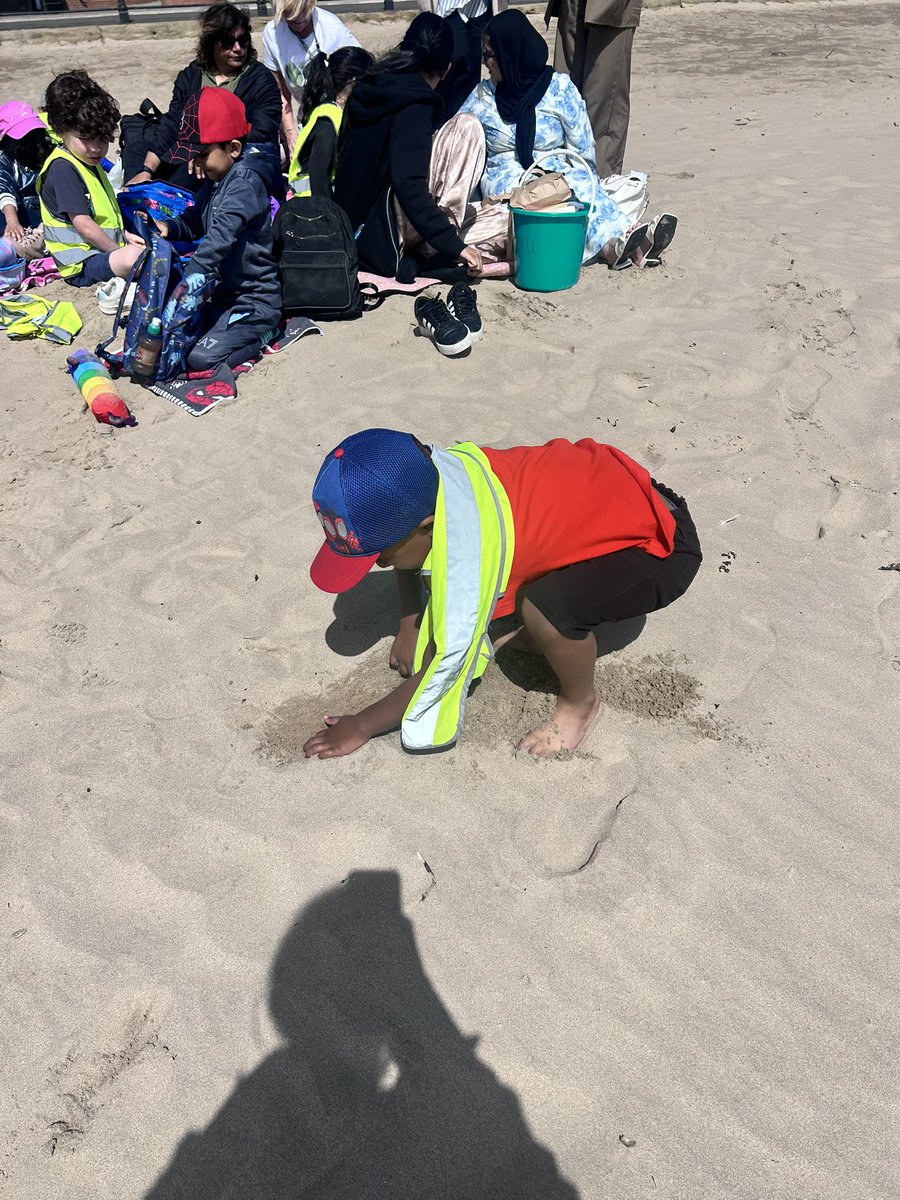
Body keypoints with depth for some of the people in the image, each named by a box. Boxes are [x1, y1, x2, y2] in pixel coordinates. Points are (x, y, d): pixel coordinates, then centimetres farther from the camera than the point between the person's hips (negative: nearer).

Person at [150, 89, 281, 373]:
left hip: (255, 300, -10)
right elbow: (196, 220, 25)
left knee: (202, 357, -22)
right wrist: (169, 228, 3)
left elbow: (222, 234, -31)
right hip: (225, 294, 10)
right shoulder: (217, 179, 12)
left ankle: (268, 332, -2)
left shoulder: (245, 181, -18)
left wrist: (195, 276, -38)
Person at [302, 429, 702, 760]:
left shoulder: (464, 559, -35)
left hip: (662, 548, -8)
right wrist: (409, 622, 10)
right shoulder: (421, 471, -14)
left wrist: (360, 727, -9)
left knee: (544, 608, -31)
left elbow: (445, 666, -22)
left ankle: (579, 703, -1)